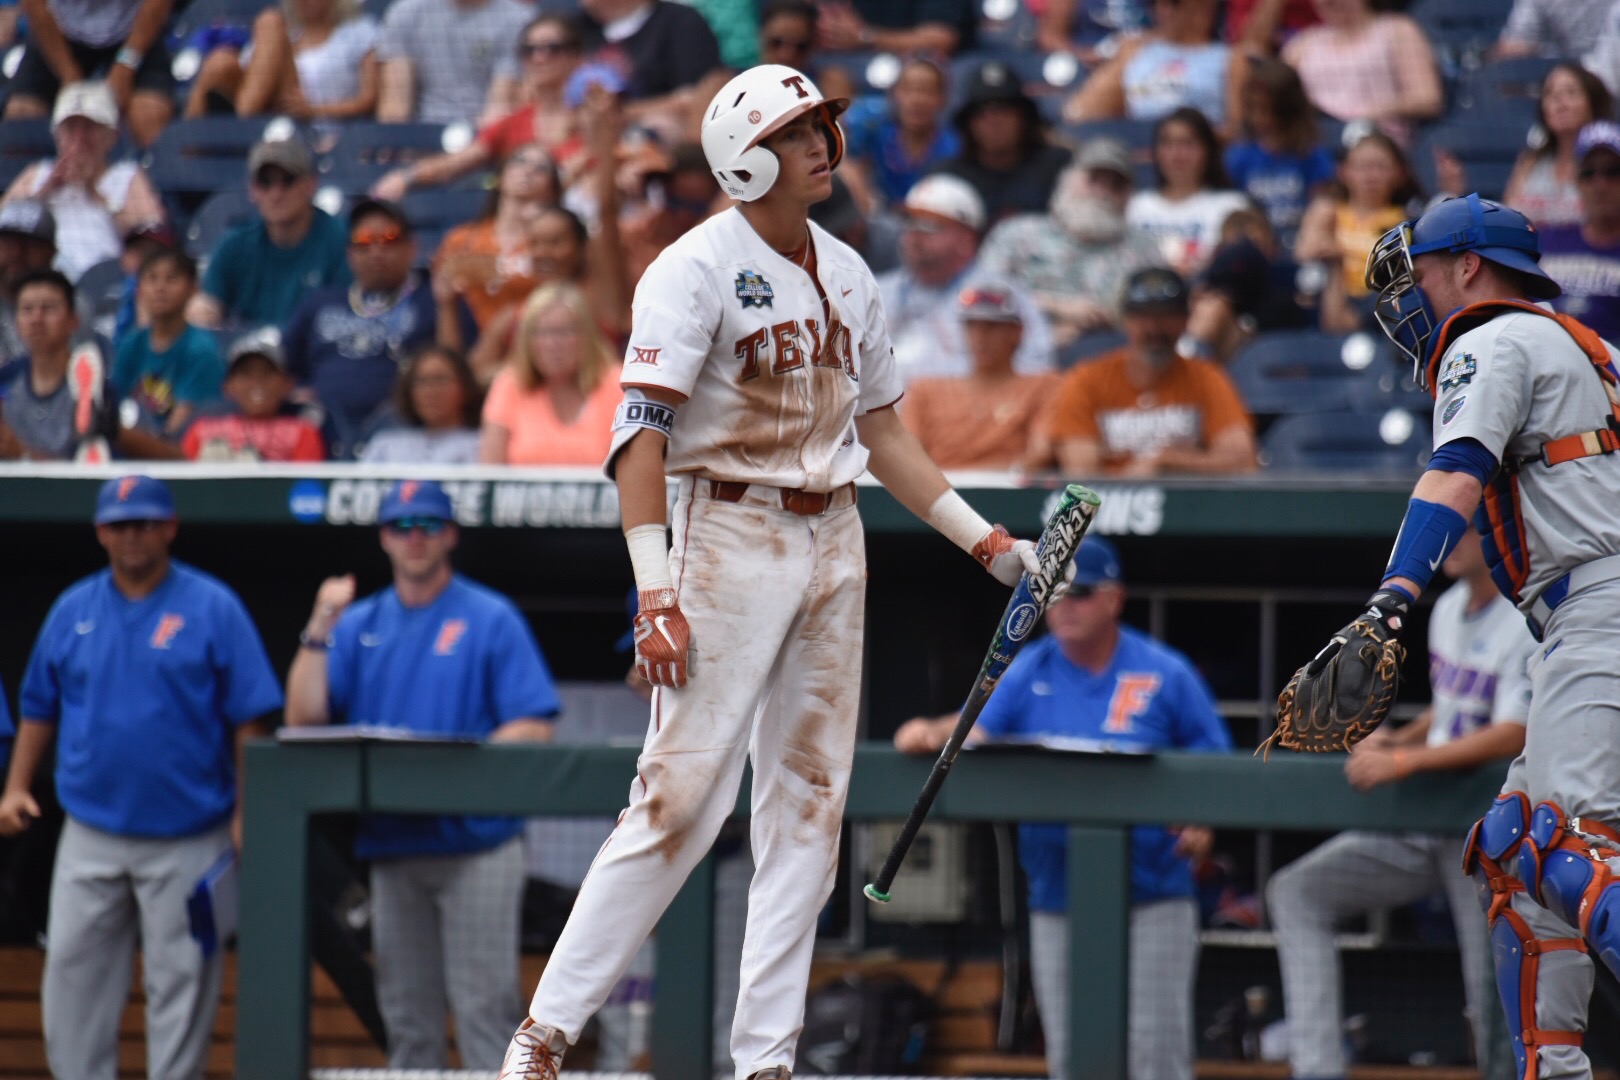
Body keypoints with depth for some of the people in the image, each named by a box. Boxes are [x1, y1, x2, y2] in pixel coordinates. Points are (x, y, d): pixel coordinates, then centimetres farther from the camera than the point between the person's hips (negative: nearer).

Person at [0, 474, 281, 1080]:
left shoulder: (213, 609, -2)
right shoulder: (72, 610, 9)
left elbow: (250, 718, -5)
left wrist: (246, 812, -11)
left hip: (188, 839, -3)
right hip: (90, 838, 3)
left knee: (180, 978, 1)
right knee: (72, 972, 2)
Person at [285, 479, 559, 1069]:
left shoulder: (491, 618, 0)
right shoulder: (359, 624, 13)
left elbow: (533, 728, -7)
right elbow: (304, 717, 3)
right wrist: (320, 627, -6)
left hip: (475, 840, -5)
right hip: (391, 845, 5)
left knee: (484, 1005, -8)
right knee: (406, 1015, 7)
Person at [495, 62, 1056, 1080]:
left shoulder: (847, 274, 13)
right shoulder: (697, 269, -9)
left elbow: (883, 430, 21)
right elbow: (641, 436, -16)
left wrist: (985, 540, 16)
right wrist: (657, 594, -25)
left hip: (835, 540, 7)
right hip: (732, 534, -7)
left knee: (808, 804, 6)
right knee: (683, 795, -12)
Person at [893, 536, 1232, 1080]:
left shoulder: (1166, 674, -1)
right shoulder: (1028, 672, 5)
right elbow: (976, 730, -8)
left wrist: (1202, 824, -20)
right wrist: (934, 734, -31)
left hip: (1152, 897, -3)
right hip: (1058, 902, 3)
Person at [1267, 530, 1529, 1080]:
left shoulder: (1528, 623, -16)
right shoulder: (1449, 608, 11)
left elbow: (1511, 736, -25)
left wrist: (1404, 761, -27)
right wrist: (1398, 739, 5)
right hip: (1420, 828, 9)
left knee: (1493, 996, -8)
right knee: (1298, 892, 2)